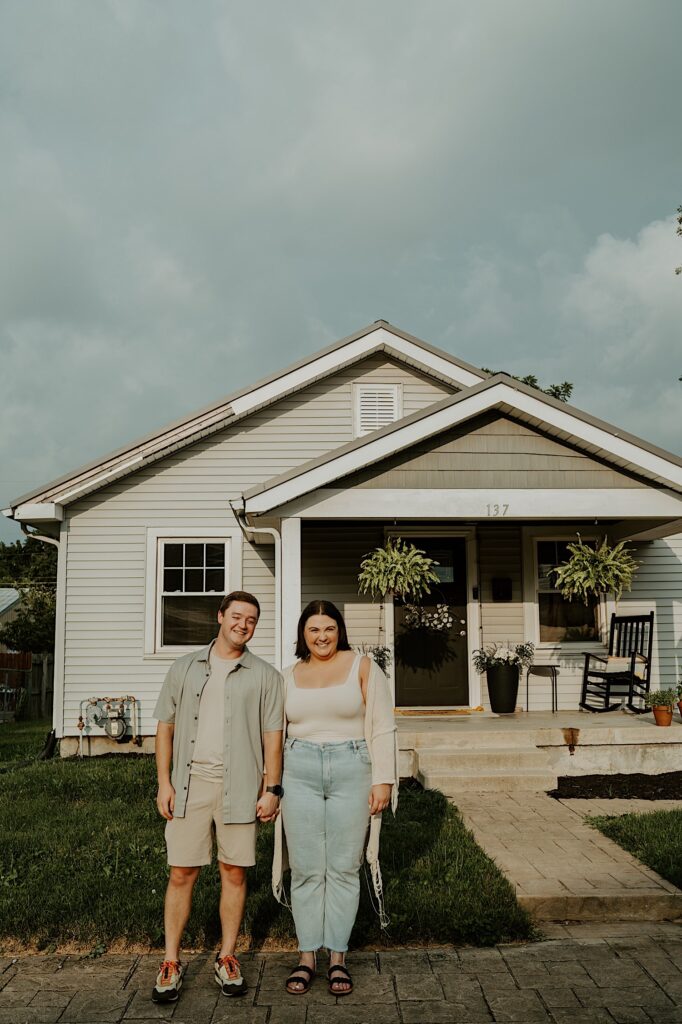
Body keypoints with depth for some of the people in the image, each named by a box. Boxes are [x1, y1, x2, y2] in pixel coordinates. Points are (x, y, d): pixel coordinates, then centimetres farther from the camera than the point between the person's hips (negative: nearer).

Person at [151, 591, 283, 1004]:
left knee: (234, 872, 6)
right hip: (190, 781, 1)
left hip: (239, 785, -1)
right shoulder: (186, 668, 9)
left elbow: (273, 735, 3)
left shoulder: (265, 676, 5)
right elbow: (165, 726, 9)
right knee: (181, 873, 3)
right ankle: (171, 962, 17)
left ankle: (227, 959, 21)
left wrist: (272, 790, -2)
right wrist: (164, 782, 2)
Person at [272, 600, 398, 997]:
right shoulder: (290, 676, 11)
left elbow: (383, 728, 0)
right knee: (306, 869, 5)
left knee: (344, 868, 4)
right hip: (300, 773, 2)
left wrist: (383, 780, -6)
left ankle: (338, 957, 17)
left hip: (352, 771, -2)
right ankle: (307, 956, 18)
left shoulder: (363, 667, 1)